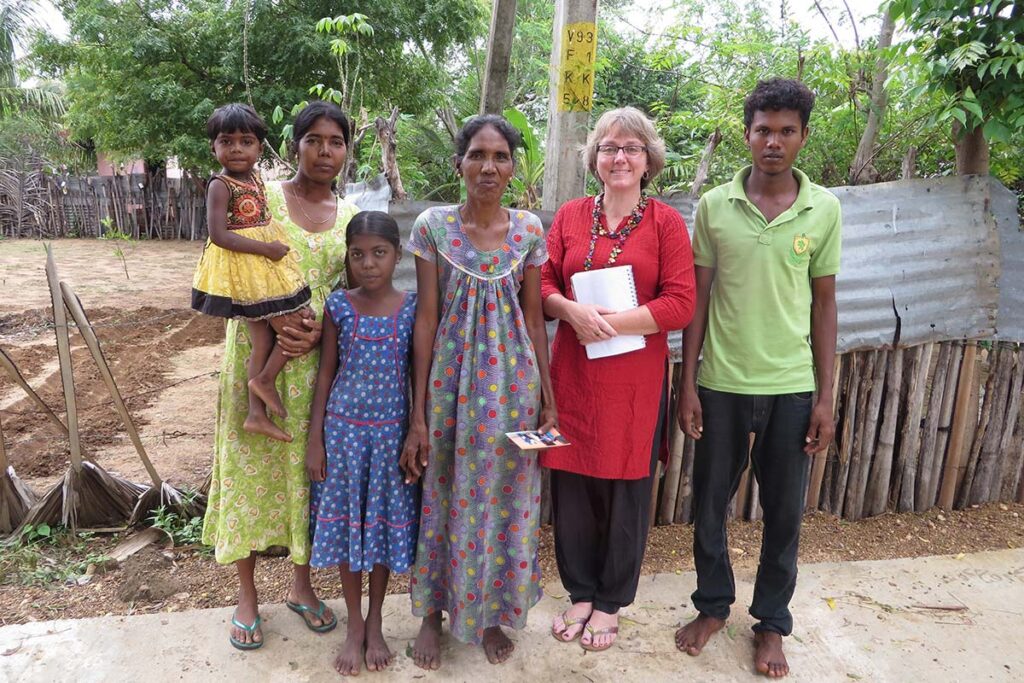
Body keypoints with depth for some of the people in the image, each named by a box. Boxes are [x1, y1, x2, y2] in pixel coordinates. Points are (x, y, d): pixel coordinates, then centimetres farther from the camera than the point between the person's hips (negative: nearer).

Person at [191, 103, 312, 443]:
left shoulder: (255, 177, 9)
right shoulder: (220, 185, -15)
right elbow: (219, 234, -22)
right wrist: (266, 248, -22)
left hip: (265, 264, 8)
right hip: (244, 267, -8)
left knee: (263, 341, 11)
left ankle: (257, 413, 20)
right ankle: (265, 380, 14)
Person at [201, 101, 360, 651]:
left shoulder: (350, 216, 7)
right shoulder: (261, 197, -2)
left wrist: (318, 335, -11)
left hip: (319, 359, 3)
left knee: (309, 467, 10)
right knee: (252, 463, 5)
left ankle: (302, 584, 28)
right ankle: (246, 594, 22)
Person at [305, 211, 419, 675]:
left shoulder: (411, 309, -4)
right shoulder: (338, 306, -4)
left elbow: (417, 375, 1)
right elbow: (325, 374, 0)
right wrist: (315, 440, -2)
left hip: (390, 431, 0)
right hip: (343, 429, 1)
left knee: (385, 523, 10)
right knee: (345, 522, 9)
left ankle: (376, 623, 31)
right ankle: (355, 626, 28)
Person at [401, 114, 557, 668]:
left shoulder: (529, 230, 0)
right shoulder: (433, 226, -4)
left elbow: (534, 319, 4)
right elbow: (426, 319, -5)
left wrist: (547, 398, 3)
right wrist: (417, 415, -6)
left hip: (512, 379, 1)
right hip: (450, 377, -1)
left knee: (504, 497, 11)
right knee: (441, 496, 10)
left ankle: (491, 612, 33)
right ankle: (432, 613, 32)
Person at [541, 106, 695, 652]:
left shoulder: (666, 222, 0)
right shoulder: (570, 217, 8)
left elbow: (681, 304, -7)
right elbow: (543, 284, 6)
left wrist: (612, 321, -16)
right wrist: (572, 311, -14)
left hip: (635, 376, -2)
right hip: (573, 372, 2)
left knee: (625, 489, 8)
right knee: (572, 485, 8)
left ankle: (611, 601, 30)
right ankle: (581, 592, 31)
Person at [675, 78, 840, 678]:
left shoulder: (824, 209, 0)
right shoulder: (714, 205, -2)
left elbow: (824, 304, 3)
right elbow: (698, 299, 1)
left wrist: (826, 397, 0)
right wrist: (688, 384, -2)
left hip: (792, 387, 0)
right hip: (721, 383, 0)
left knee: (784, 512, 11)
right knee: (710, 502, 11)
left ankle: (772, 620, 32)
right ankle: (714, 605, 34)